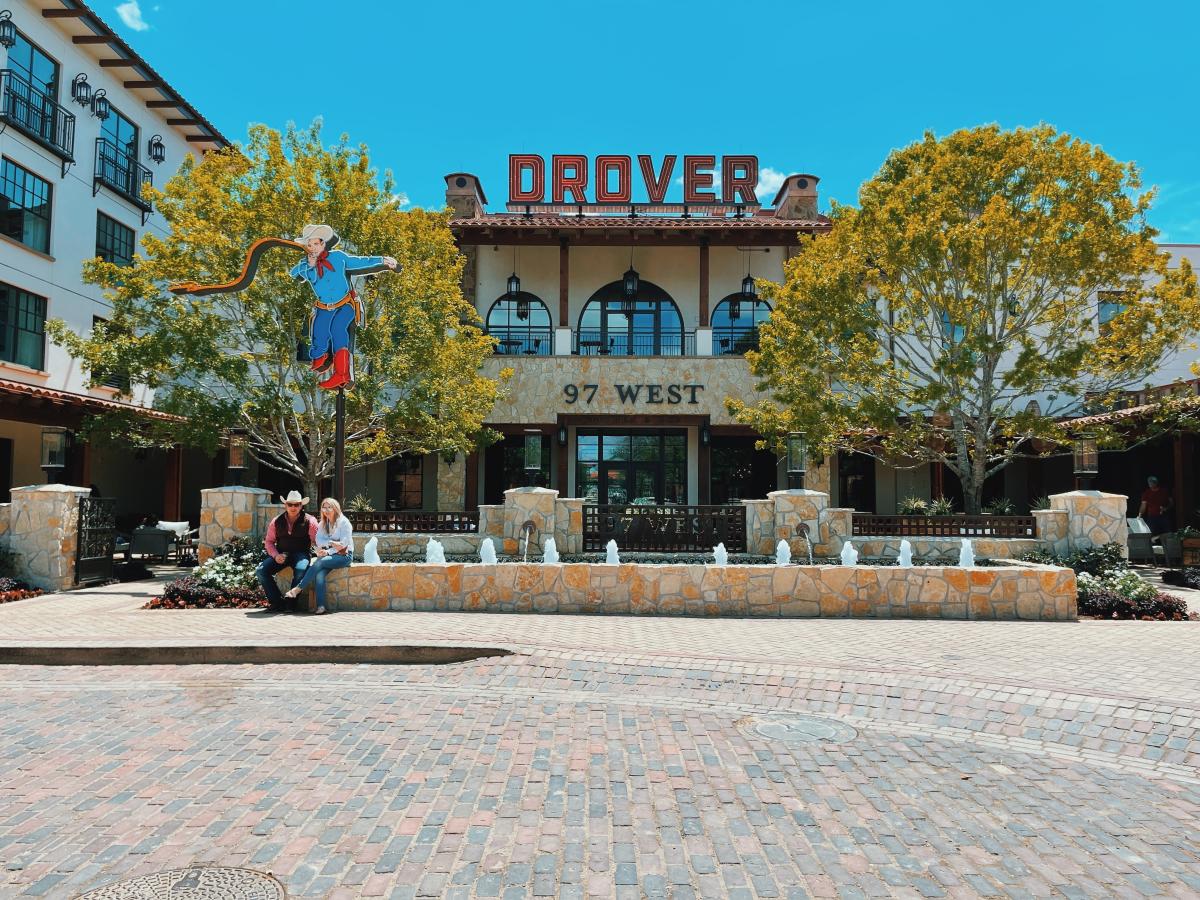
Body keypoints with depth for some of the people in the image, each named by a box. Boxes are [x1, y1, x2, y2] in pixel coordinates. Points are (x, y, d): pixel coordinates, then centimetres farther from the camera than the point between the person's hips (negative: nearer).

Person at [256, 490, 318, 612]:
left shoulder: (309, 521, 0)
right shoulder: (277, 521, 9)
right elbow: (269, 541, 12)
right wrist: (275, 555, -6)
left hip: (300, 554, -3)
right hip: (281, 554, 4)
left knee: (300, 570, -35)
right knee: (261, 571, -18)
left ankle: (291, 602, -14)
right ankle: (277, 602, -9)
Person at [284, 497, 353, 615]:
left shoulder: (344, 522, -3)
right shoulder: (323, 524, 16)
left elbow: (344, 543, -11)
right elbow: (318, 541, 2)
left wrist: (328, 552, -19)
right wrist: (332, 543, -16)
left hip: (344, 555, -5)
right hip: (328, 555, 5)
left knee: (319, 562, -29)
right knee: (319, 573, -26)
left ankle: (297, 589, -24)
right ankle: (320, 606, -34)